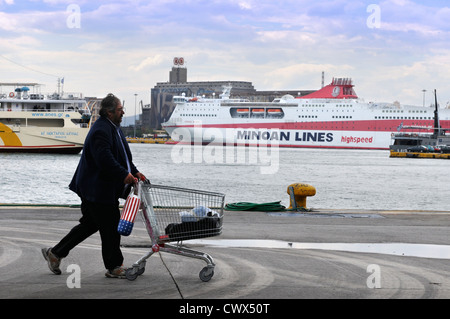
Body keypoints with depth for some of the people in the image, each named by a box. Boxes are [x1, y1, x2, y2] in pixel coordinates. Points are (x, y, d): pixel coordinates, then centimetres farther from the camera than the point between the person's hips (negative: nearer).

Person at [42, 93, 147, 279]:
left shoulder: (113, 128, 16)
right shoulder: (101, 130, -19)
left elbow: (123, 156, 22)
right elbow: (105, 160, -28)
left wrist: (135, 172, 12)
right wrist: (124, 175, -23)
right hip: (97, 189, -11)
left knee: (90, 225, 15)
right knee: (110, 227, -2)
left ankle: (55, 253, 22)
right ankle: (114, 267, 9)